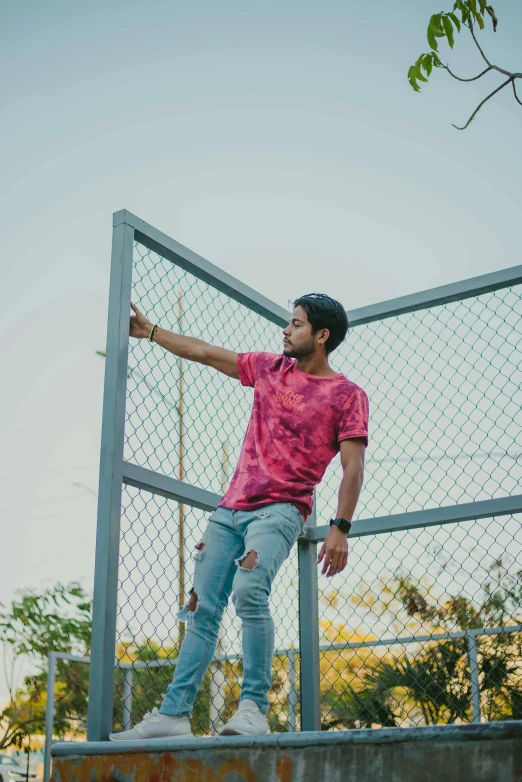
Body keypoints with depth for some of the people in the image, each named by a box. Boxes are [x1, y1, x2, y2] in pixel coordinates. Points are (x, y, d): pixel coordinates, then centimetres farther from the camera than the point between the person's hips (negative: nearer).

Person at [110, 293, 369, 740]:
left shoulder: (347, 395, 2)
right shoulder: (268, 368, 18)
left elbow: (353, 466, -5)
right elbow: (204, 352, 26)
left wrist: (340, 528, -15)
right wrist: (150, 331, 29)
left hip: (280, 510, -6)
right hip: (230, 509, 6)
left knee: (249, 591, -30)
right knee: (203, 609, 1)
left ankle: (254, 709, -22)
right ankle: (174, 715, 4)